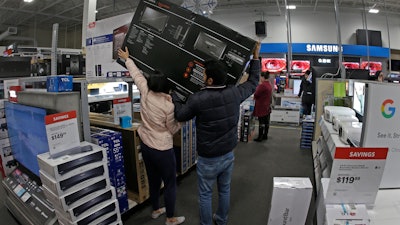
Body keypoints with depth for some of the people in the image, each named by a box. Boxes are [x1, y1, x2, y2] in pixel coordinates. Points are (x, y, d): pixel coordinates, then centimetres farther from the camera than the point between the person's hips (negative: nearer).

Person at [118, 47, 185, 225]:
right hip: (162, 150, -6)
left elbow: (136, 74, 7)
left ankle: (156, 210, 44)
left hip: (145, 145, 7)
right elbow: (173, 130, -10)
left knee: (153, 180, 24)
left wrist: (127, 58, 23)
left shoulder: (145, 92, -11)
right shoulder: (169, 106, -24)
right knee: (170, 184, 12)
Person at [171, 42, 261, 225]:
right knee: (225, 190, 24)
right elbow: (252, 83, 9)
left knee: (205, 194, 16)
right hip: (228, 155, 5)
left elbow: (180, 115, -5)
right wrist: (255, 57, 15)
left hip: (208, 159, -5)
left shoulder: (197, 99, -23)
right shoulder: (234, 93, -11)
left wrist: (173, 95, 9)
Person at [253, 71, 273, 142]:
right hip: (267, 106, 9)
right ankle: (265, 135, 23)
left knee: (261, 122, -4)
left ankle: (260, 137, 2)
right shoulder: (269, 85, 10)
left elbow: (256, 94, -16)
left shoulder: (262, 85, -20)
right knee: (266, 121, 12)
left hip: (261, 107, -9)